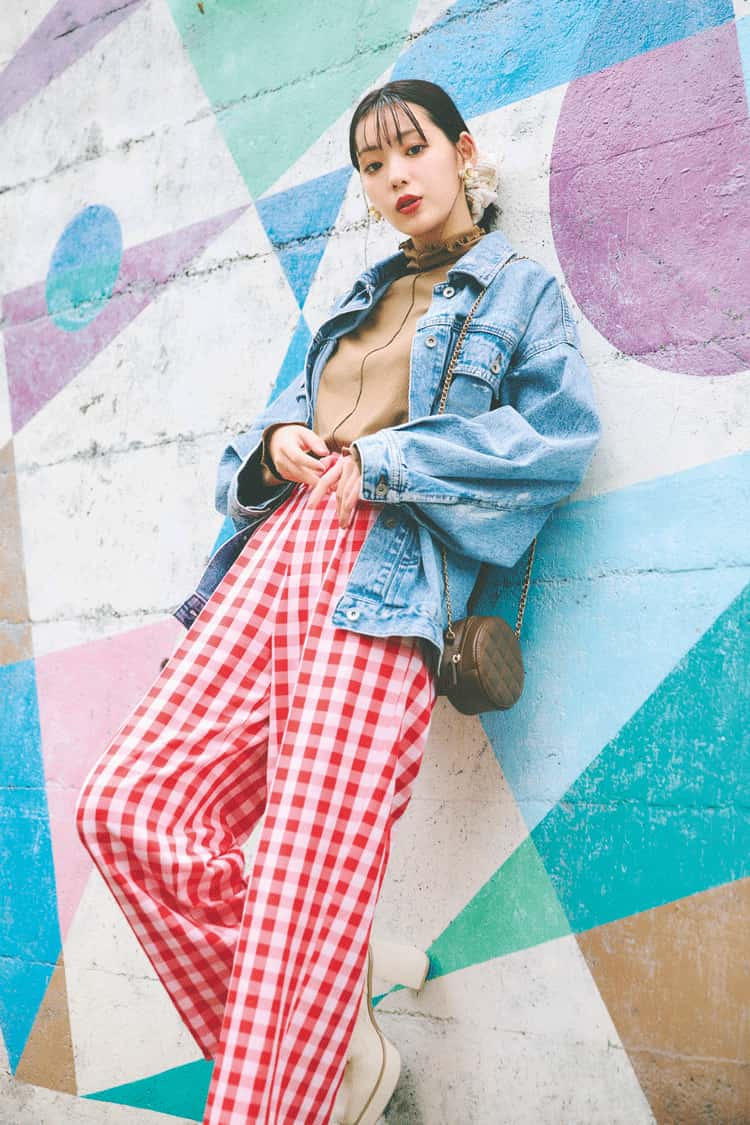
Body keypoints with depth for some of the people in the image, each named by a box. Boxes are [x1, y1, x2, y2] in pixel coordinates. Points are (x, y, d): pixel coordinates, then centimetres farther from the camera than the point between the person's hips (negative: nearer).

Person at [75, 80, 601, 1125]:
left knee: (309, 861, -19)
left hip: (386, 576, -6)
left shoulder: (520, 290, 15)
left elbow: (557, 438, -1)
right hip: (274, 551, 6)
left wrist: (380, 460, -6)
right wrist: (276, 445, 7)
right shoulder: (357, 303, 32)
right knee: (126, 803, -9)